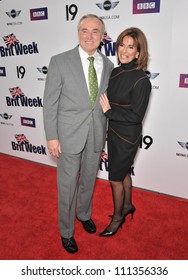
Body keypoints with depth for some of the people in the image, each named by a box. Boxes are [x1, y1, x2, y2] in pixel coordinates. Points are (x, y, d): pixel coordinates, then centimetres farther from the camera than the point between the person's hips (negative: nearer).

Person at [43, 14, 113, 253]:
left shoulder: (108, 65, 4)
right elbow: (50, 102, -8)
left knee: (88, 181, 21)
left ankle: (84, 214, 48)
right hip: (69, 135, -4)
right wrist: (52, 137, -11)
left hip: (96, 136, 4)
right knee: (67, 186, 8)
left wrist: (105, 134, 11)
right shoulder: (60, 62, -9)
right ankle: (66, 231, 31)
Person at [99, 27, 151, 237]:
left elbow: (136, 115, -21)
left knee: (115, 178, 6)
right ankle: (128, 205, 46)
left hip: (127, 137, -7)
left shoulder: (141, 80, -21)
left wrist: (109, 111, -19)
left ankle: (118, 216, 30)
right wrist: (103, 108, -5)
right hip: (113, 131, 7)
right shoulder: (115, 72, 0)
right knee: (123, 172, 23)